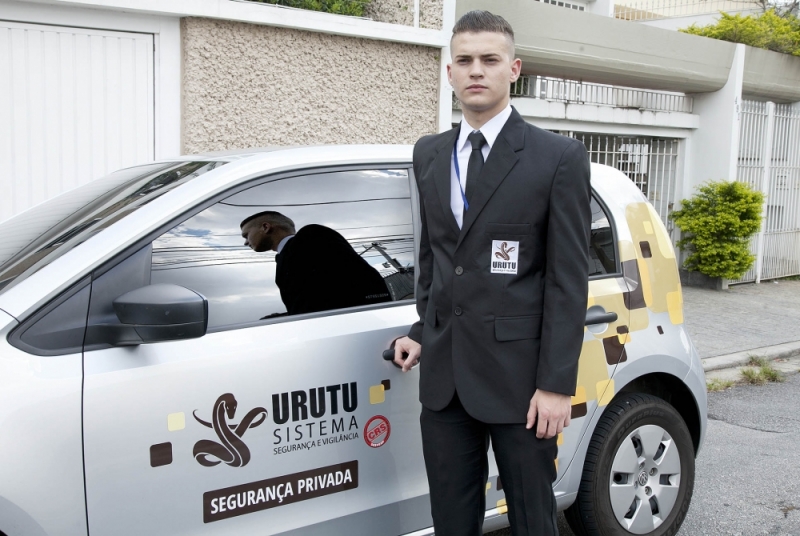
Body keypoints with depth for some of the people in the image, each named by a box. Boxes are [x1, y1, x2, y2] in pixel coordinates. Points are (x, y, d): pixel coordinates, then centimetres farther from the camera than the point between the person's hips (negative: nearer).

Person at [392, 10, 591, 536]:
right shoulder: (429, 155, 10)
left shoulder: (560, 157, -6)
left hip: (518, 375, -4)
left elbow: (569, 279, -9)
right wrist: (423, 332, 12)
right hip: (444, 374, 5)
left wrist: (557, 384, -12)